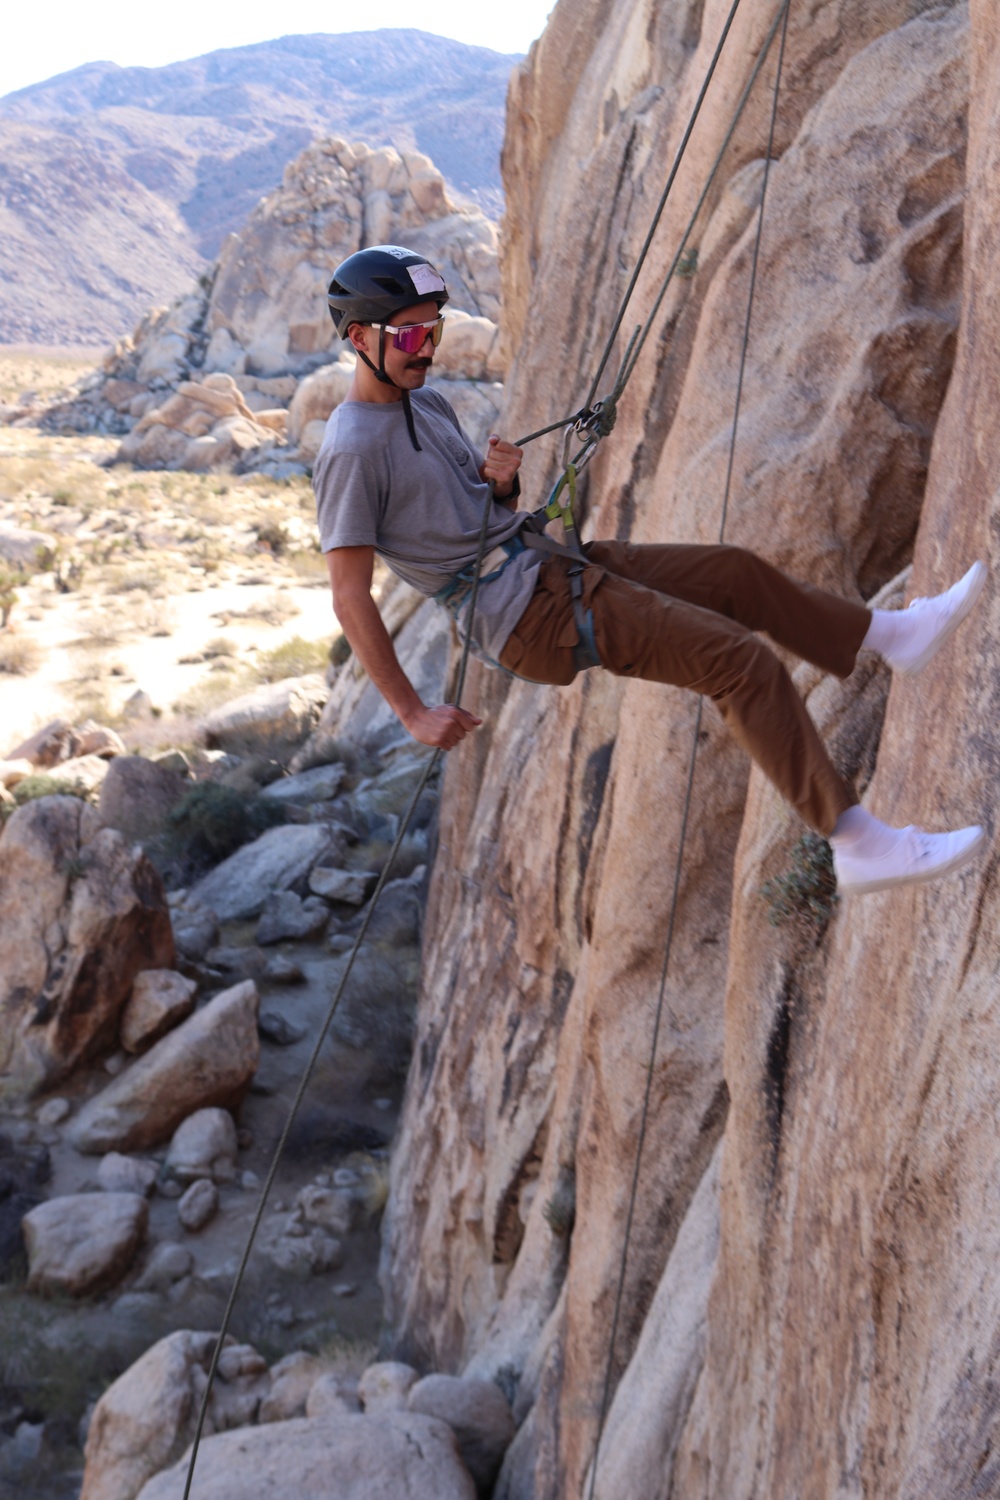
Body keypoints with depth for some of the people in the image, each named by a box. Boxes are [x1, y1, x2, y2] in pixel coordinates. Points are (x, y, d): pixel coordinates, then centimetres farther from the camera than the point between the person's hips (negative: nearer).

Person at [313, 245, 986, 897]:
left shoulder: (427, 402, 12)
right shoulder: (351, 452, -16)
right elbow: (350, 598, -18)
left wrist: (502, 482, -3)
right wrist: (414, 712, -18)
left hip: (549, 564, 10)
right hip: (530, 613, -9)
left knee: (737, 572, 14)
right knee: (743, 662, -15)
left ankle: (892, 632, 34)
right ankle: (860, 842, -13)